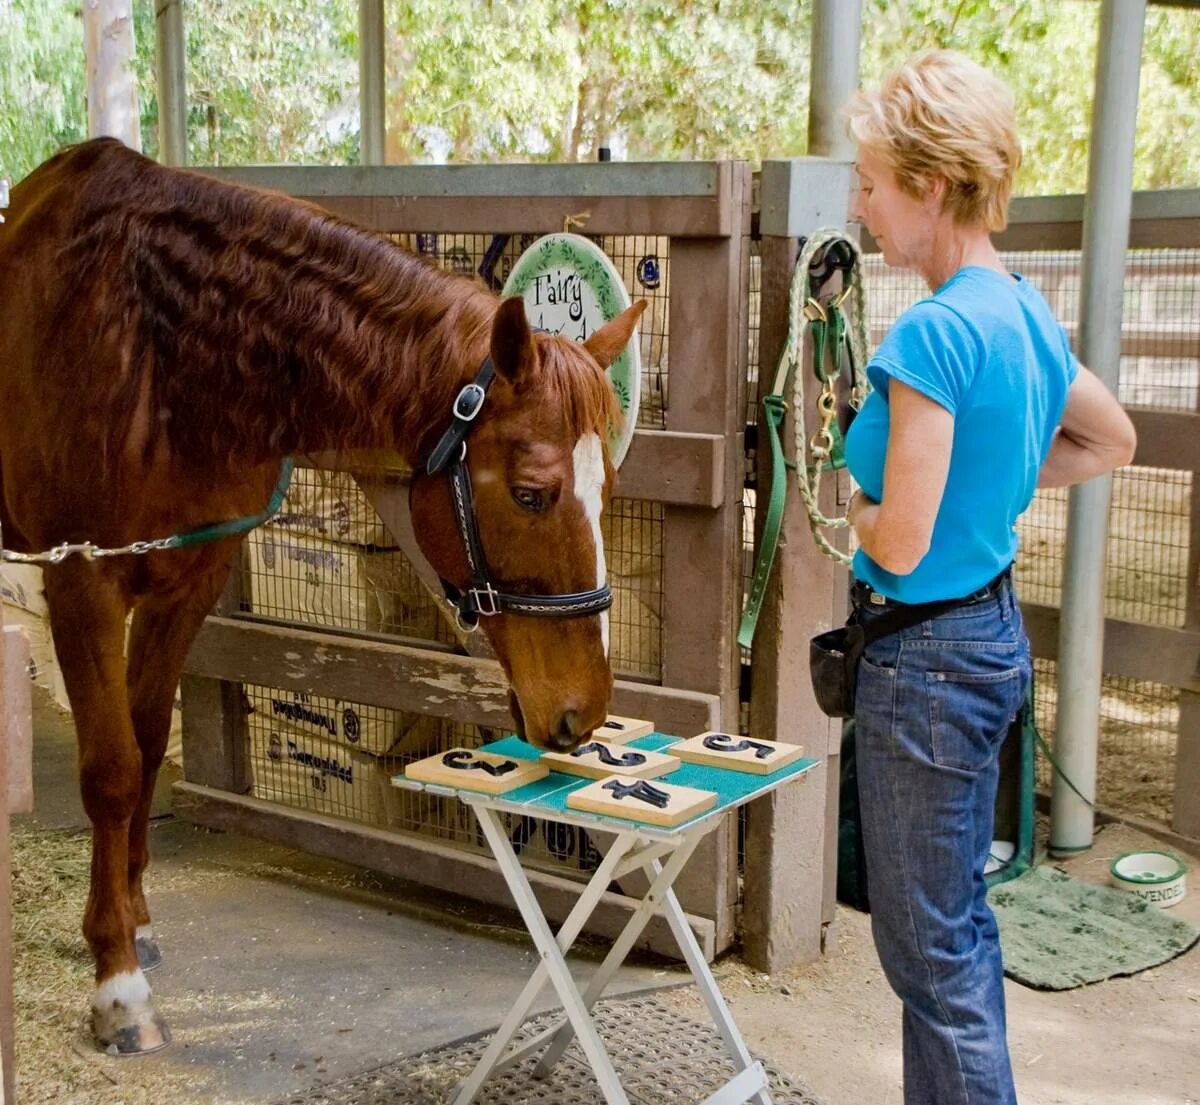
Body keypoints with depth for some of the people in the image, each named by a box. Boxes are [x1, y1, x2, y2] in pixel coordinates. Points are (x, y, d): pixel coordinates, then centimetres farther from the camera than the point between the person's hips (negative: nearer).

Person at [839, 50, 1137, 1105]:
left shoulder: (935, 331, -23)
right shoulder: (1027, 312, 5)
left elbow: (901, 544, -24)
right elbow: (1112, 441, 21)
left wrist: (847, 499, -3)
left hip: (926, 658, -9)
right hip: (995, 633, 9)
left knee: (930, 950, 4)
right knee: (961, 920, 21)